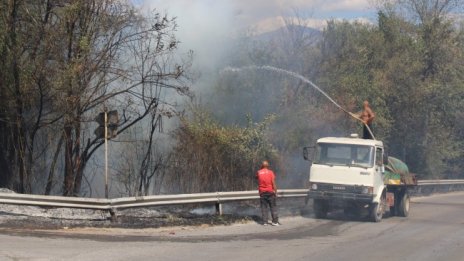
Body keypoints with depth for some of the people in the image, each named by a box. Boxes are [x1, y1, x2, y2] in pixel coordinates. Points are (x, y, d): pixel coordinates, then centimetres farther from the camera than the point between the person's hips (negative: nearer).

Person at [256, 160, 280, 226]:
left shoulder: (259, 172, 2)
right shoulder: (270, 172, -2)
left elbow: (256, 177, 24)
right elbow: (273, 182, -6)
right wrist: (275, 191, 0)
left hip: (262, 192, 1)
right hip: (270, 192, -1)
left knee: (264, 207, 3)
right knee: (273, 207, 2)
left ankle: (264, 222, -2)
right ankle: (275, 221, -2)